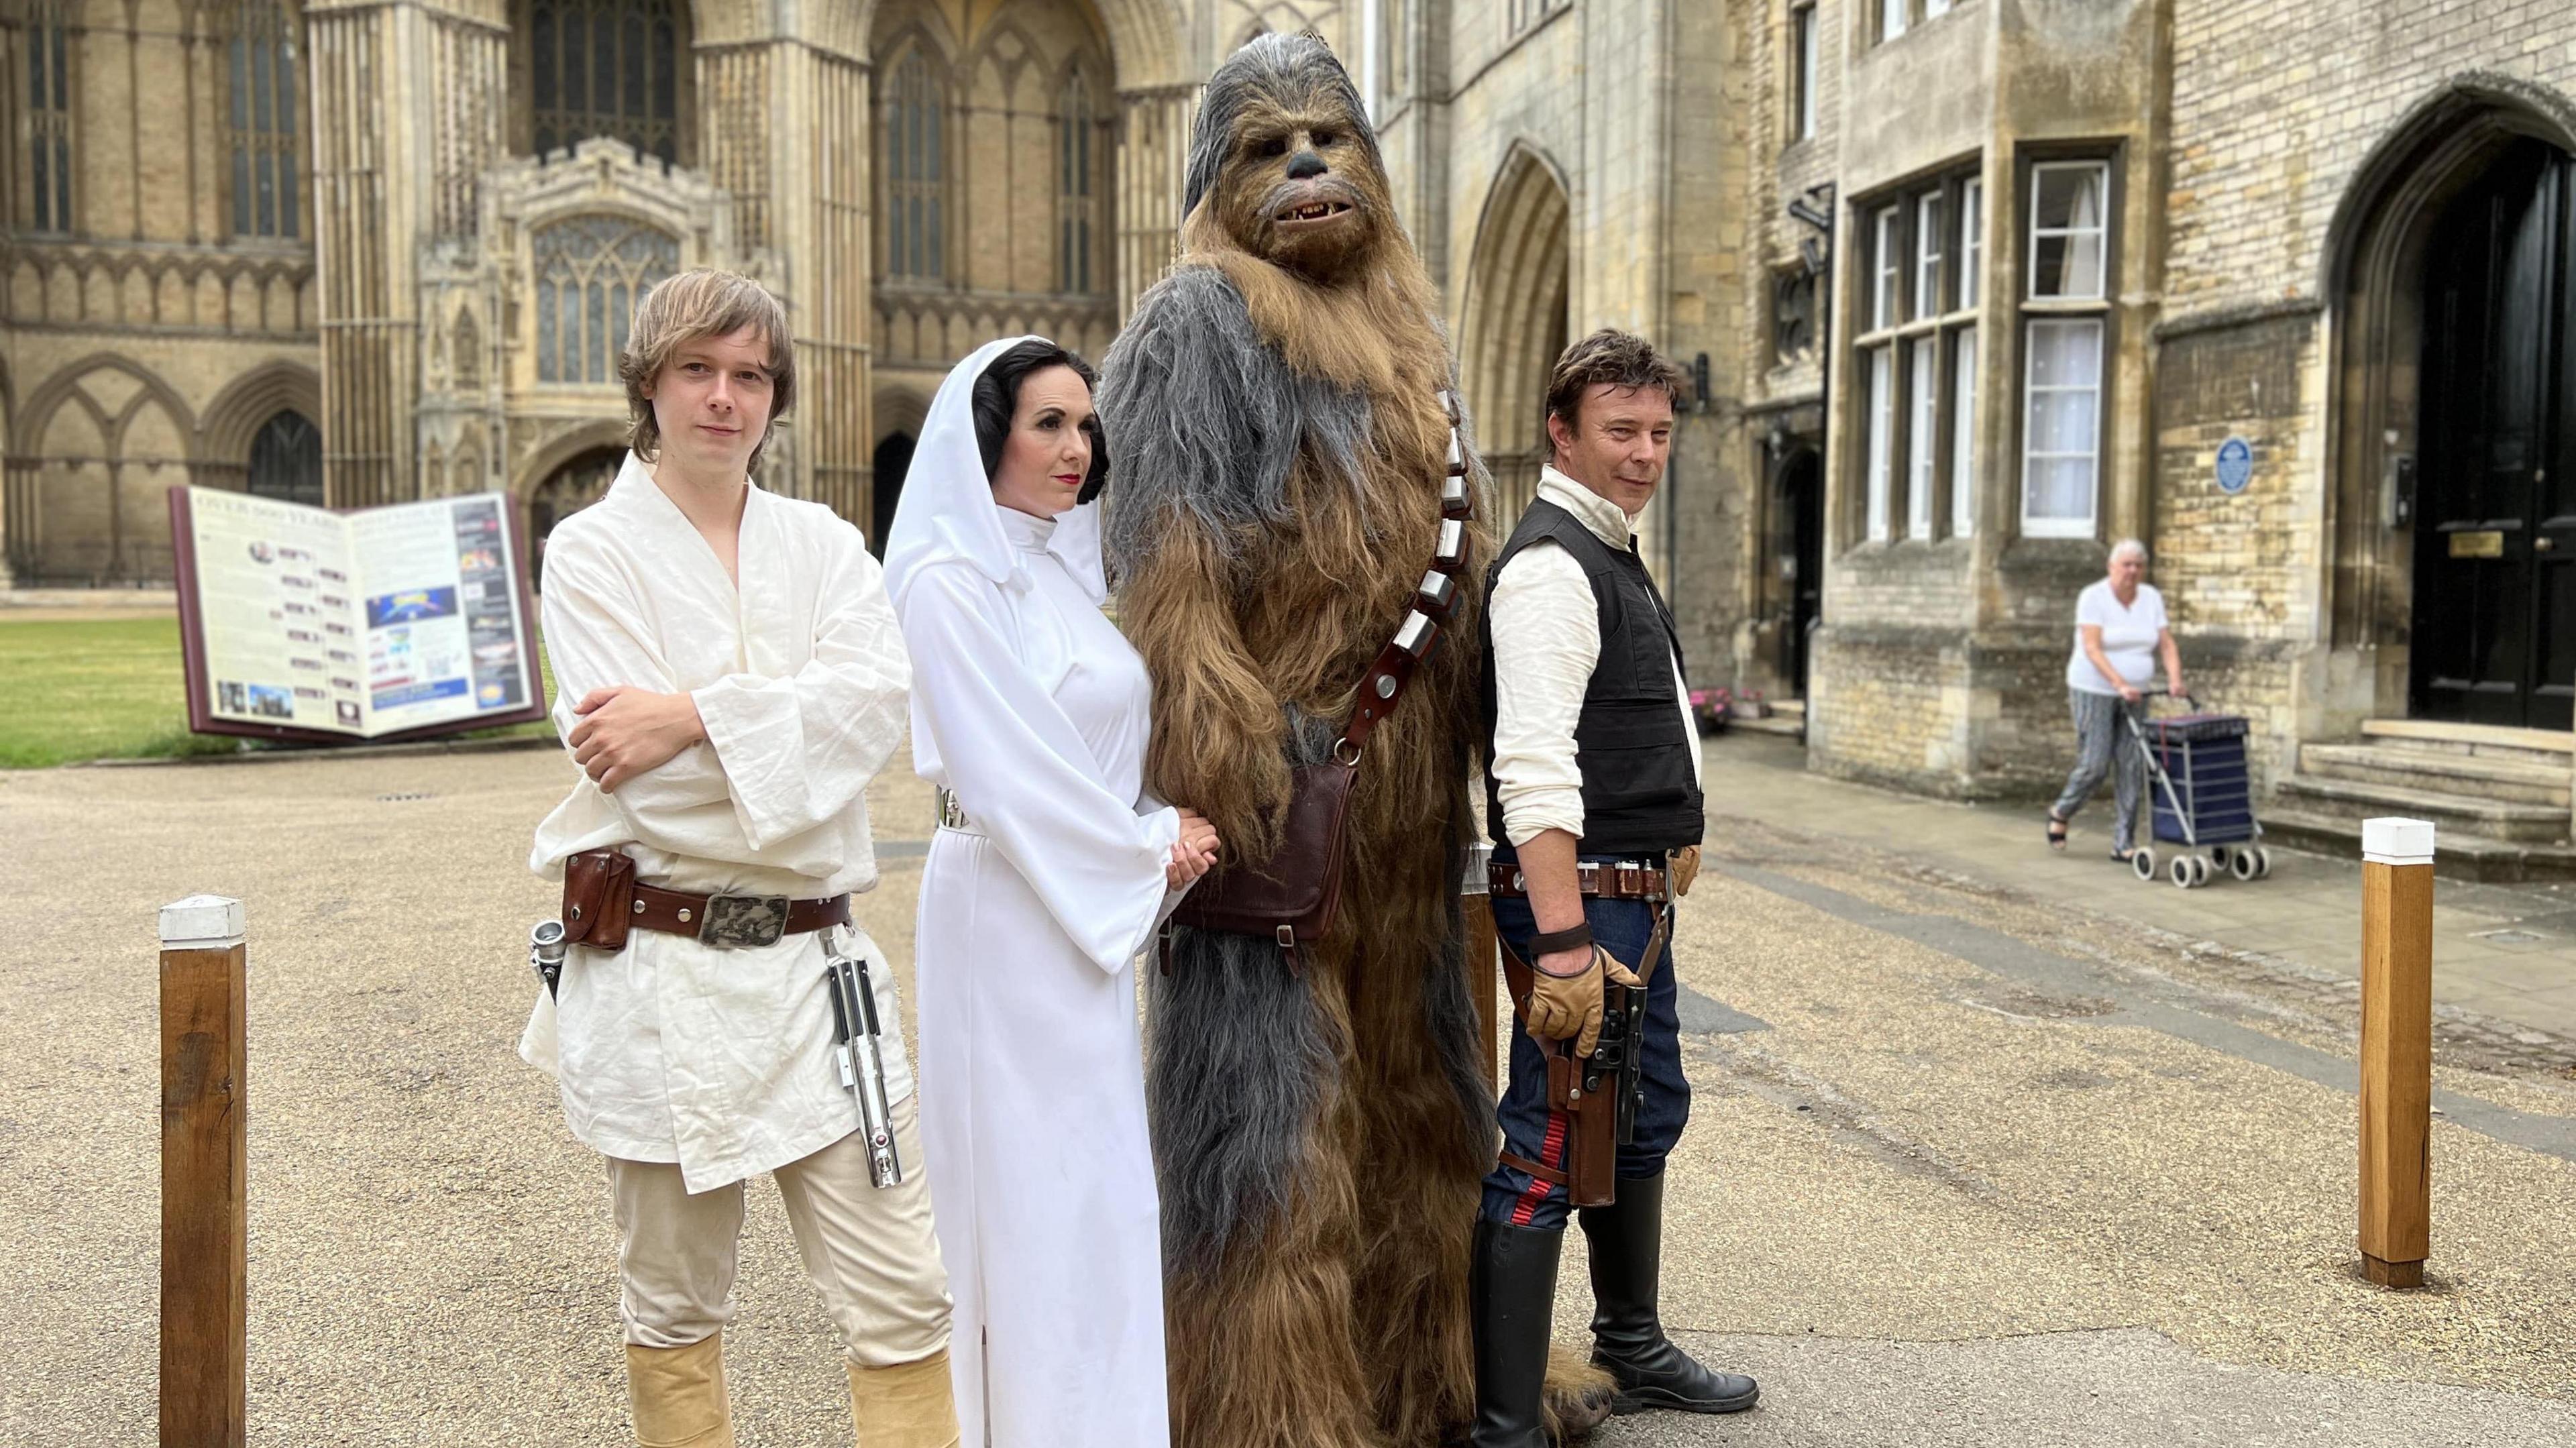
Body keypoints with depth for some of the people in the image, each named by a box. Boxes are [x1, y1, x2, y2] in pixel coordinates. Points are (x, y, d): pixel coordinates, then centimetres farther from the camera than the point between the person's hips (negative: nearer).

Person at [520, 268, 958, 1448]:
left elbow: (876, 696, -10)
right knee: (674, 1314, 12)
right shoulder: (592, 550, -1)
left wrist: (695, 717, -17)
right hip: (656, 969, -3)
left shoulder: (824, 544, 10)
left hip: (812, 962, 3)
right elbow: (639, 773, -13)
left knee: (904, 1299, 2)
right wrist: (789, 732, -8)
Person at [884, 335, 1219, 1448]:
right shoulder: (951, 582, -13)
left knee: (1097, 1178, 14)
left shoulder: (1069, 565, 12)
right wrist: (1149, 846, -7)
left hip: (1094, 904, 8)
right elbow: (1006, 774, -17)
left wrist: (1157, 835, 2)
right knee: (1033, 1182, -1)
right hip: (1009, 907, -8)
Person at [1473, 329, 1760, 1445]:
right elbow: (1535, 769, -27)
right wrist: (1563, 943, -33)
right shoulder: (1551, 566, -17)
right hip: (1580, 901, -11)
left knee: (1645, 1120, 22)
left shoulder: (1615, 555, 16)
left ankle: (1634, 1352, 41)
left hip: (1638, 900, 11)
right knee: (1545, 1156, -8)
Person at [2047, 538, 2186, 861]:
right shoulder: (2093, 597, -11)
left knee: (2132, 770, 0)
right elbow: (2092, 649, -20)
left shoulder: (2152, 598, 5)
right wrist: (2119, 683, -32)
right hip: (2094, 692, -5)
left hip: (2135, 696, 5)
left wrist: (2175, 679, -17)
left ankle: (2124, 844, 5)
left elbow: (2166, 644, 1)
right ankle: (2060, 814, 22)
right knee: (2094, 765, -6)